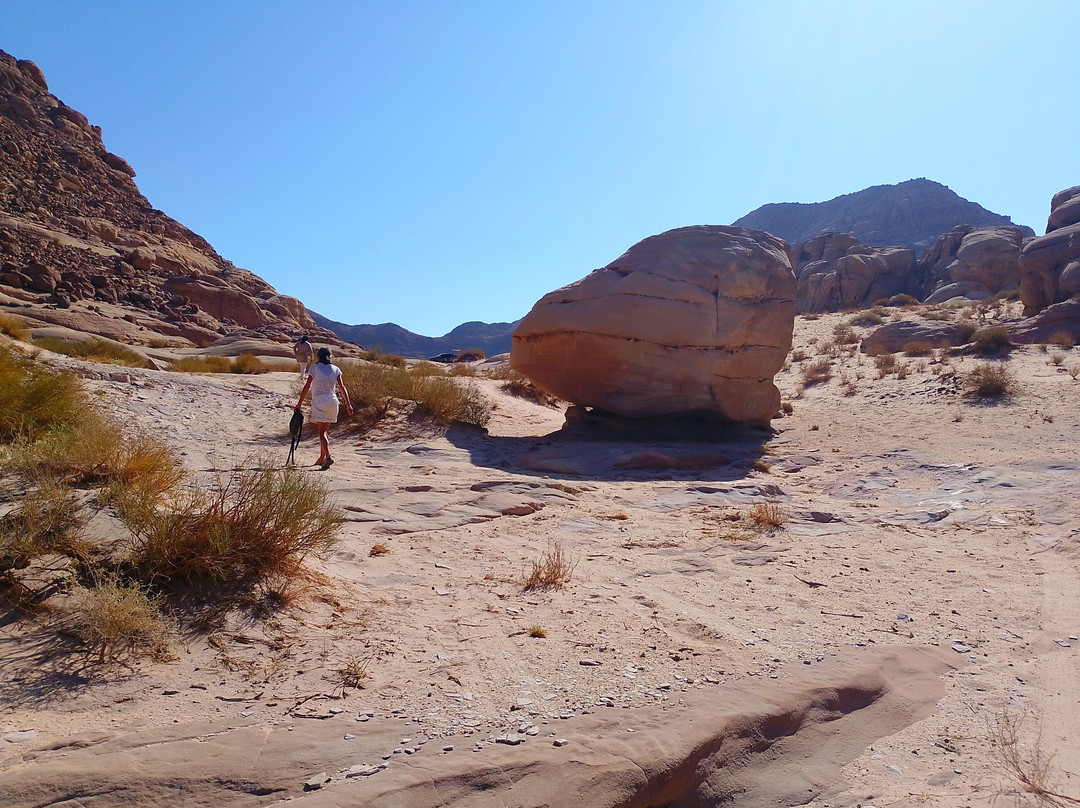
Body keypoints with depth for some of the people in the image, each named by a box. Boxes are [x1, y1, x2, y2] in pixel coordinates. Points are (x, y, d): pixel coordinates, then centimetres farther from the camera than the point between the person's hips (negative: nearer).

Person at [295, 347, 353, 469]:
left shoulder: (314, 368, -1)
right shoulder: (335, 369, 7)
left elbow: (306, 387, -4)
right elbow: (342, 387, 0)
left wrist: (299, 403, 1)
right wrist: (348, 404, 0)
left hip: (319, 402, -3)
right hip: (332, 402, 4)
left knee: (321, 432, -4)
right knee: (324, 431, 16)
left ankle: (328, 457, -22)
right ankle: (321, 458, 21)